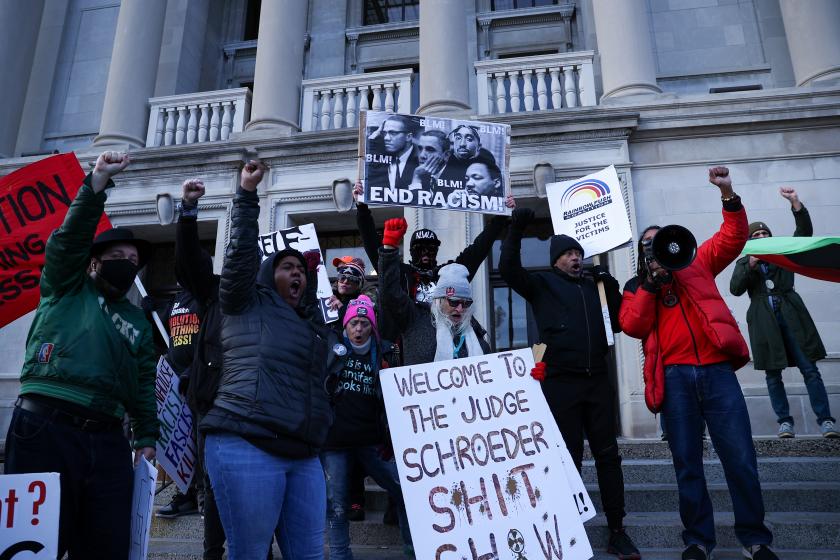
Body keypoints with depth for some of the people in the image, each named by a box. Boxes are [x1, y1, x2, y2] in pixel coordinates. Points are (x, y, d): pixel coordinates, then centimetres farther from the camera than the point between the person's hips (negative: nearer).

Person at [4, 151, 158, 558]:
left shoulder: (139, 323, 22)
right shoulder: (66, 287, 12)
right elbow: (70, 235, -4)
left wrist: (146, 437, 12)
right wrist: (97, 184, -13)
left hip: (107, 441, 5)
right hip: (44, 429, -4)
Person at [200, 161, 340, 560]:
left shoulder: (315, 329, 24)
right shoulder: (248, 304, 6)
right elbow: (240, 253, -7)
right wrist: (247, 195, -9)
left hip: (303, 456, 7)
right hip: (247, 447, -6)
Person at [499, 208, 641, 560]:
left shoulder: (593, 286, 17)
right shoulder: (542, 284, 6)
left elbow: (618, 323, 18)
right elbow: (508, 270, -10)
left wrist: (611, 289, 6)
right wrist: (516, 229, -17)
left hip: (598, 379, 4)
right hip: (561, 382, -3)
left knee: (608, 454, 5)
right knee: (569, 457, 4)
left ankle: (617, 532, 14)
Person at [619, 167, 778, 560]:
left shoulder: (695, 263, 18)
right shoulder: (636, 286, 15)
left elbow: (733, 238, 8)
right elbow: (632, 326, 0)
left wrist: (728, 194, -3)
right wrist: (651, 283, -4)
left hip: (716, 369, 0)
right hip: (674, 377, 0)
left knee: (740, 458, 1)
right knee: (686, 462, 5)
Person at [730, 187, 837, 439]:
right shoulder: (744, 262, 15)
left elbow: (805, 232, 2)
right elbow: (735, 288, 1)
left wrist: (795, 203, -8)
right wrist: (750, 266, -10)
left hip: (790, 315, 0)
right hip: (763, 320, 0)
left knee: (809, 369, -4)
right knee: (772, 374, 1)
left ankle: (825, 420, 0)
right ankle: (785, 421, 9)